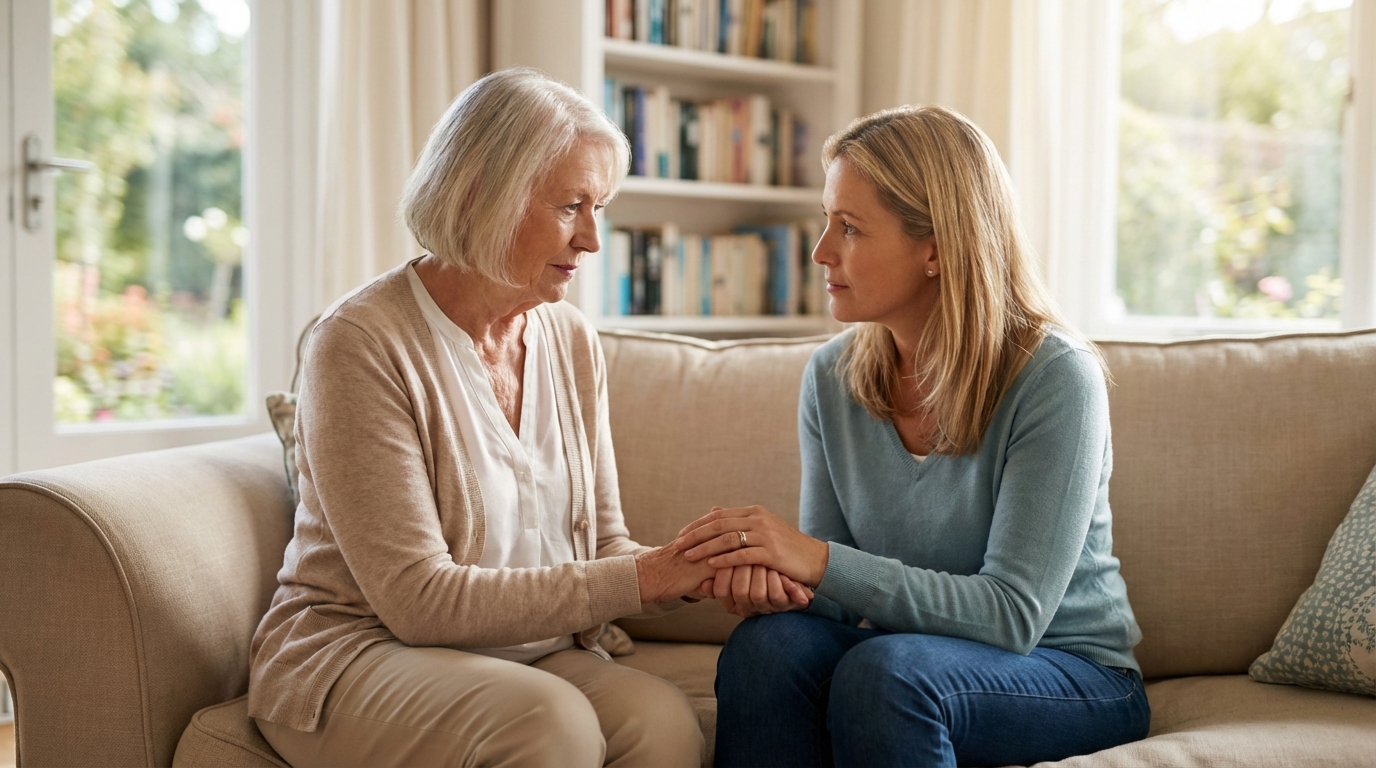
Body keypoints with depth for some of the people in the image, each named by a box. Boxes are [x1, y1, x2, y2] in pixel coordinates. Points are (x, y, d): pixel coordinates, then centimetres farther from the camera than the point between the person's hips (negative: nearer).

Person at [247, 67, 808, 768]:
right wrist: (635, 579, -22)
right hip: (351, 656, -5)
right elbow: (418, 598, -20)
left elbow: (603, 543, 9)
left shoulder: (571, 342, 6)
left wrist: (695, 570, -14)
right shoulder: (361, 342, -15)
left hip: (529, 655, 5)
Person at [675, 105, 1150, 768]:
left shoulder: (1055, 379, -18)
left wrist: (821, 561, -32)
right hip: (899, 646, 4)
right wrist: (769, 576, -22)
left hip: (1076, 675, -4)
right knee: (767, 642, -27)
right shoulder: (831, 378, -2)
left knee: (883, 669, -33)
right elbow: (829, 582, 2)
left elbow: (1013, 614, -23)